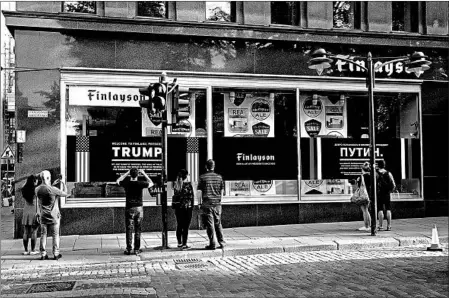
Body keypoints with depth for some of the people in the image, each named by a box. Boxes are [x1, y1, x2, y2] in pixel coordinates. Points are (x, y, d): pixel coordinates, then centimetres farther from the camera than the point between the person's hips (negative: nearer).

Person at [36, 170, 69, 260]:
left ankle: (43, 254, 10)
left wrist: (52, 184, 21)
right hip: (54, 216, -4)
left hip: (43, 216, 4)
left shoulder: (38, 189, -3)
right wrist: (64, 184, 5)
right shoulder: (53, 189, -19)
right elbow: (65, 194, -9)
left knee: (43, 235, 9)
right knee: (55, 235, 6)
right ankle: (56, 254, 10)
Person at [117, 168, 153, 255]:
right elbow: (151, 183, 10)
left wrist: (127, 173, 17)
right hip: (139, 208, 0)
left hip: (129, 208, 0)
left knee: (129, 229, 6)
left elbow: (118, 181, 16)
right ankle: (137, 249, 9)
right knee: (138, 229, 7)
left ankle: (128, 249, 6)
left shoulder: (126, 184, -6)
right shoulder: (140, 183, -9)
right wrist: (144, 174, 13)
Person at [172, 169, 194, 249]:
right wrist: (192, 206, 3)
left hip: (177, 207, 5)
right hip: (187, 207, -5)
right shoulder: (188, 184, -10)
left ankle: (179, 243, 22)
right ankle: (184, 244, 1)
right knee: (186, 226, 0)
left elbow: (175, 196, 5)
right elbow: (191, 196, -7)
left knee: (179, 225, 14)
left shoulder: (175, 184, 3)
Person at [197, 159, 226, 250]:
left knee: (209, 224, 1)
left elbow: (199, 191, -3)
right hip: (217, 204, 3)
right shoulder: (219, 177, 5)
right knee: (218, 223, 13)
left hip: (207, 203, -3)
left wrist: (199, 203, 4)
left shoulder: (202, 177, -4)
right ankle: (221, 242, 11)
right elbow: (222, 191, 9)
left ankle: (212, 244, 2)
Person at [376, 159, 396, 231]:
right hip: (387, 194, 3)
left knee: (380, 210, -1)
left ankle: (380, 226, -3)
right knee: (388, 210, 6)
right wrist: (389, 190, 16)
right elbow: (393, 185, 3)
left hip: (379, 194, -3)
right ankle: (389, 226, 4)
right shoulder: (388, 173, 6)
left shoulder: (376, 173, -4)